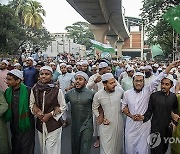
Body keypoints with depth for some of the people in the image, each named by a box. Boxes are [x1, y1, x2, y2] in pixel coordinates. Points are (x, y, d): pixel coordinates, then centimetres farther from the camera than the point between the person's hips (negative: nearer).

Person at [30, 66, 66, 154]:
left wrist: (50, 115, -12)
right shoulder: (34, 90, -3)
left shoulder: (57, 90, -13)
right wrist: (37, 112, -11)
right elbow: (32, 104, 9)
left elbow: (63, 107, -4)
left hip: (54, 124, -3)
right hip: (40, 124, 4)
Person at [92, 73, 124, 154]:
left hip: (119, 123, 2)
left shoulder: (120, 90, -12)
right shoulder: (98, 95, -12)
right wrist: (100, 118, -6)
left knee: (118, 145, 21)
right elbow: (95, 108, 4)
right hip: (106, 124, -1)